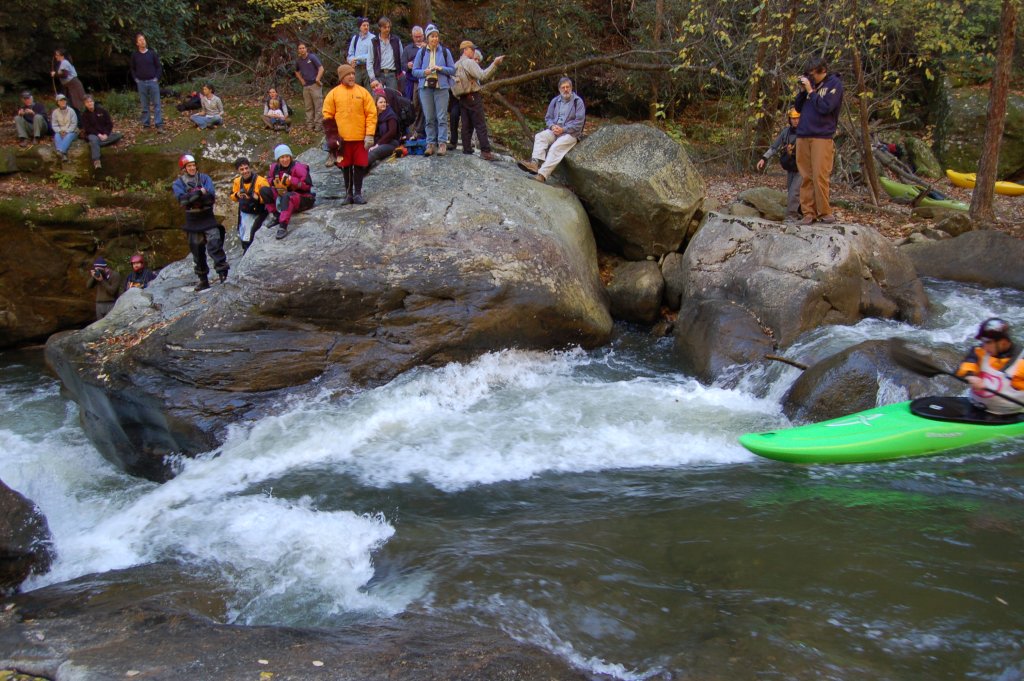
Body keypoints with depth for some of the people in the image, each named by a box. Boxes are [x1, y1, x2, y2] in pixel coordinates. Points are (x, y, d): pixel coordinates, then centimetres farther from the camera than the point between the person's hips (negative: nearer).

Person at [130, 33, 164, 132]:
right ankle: (145, 124, 13)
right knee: (144, 105, 6)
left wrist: (157, 78, -6)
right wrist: (136, 79, 4)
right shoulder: (135, 55, 5)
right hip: (141, 83, 1)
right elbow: (133, 69, 15)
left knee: (156, 104, -3)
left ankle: (159, 125, -3)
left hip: (153, 82, -1)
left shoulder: (152, 53, 2)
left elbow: (158, 67, 4)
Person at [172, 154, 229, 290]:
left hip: (208, 218, -1)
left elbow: (211, 197, -12)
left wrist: (192, 197, -16)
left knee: (214, 243, -18)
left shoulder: (204, 178, 2)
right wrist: (200, 193, -20)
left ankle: (223, 273, -16)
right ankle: (203, 280, 18)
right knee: (197, 250, 8)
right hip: (193, 221, 1)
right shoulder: (178, 184, 2)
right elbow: (183, 199, -17)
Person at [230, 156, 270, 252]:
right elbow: (233, 196, 12)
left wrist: (258, 198, -38)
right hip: (244, 212, 6)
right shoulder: (237, 181, -2)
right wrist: (237, 195, -11)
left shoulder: (261, 181, -22)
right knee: (243, 236, 17)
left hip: (258, 214, -6)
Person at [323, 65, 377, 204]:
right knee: (346, 166, 7)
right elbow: (328, 116, 5)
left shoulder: (363, 92, 3)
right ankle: (349, 193, 18)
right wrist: (332, 136, -3)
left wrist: (370, 135, -6)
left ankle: (358, 193, 15)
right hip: (342, 138, 0)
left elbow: (371, 114, 1)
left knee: (360, 165, 3)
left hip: (360, 137, 0)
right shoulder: (333, 94, 3)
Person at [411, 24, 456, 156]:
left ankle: (442, 143, -6)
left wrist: (441, 68, -11)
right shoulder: (421, 52, 8)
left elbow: (452, 70, 6)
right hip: (426, 87, 2)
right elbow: (415, 71, 8)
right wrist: (424, 72, -11)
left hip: (441, 87, -1)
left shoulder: (445, 51, 5)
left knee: (442, 117, -7)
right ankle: (431, 143, 6)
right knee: (429, 118, 2)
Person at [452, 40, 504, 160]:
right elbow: (482, 75, -22)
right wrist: (494, 63, -25)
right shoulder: (469, 62, -10)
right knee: (481, 125, -9)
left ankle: (466, 148, 6)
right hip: (473, 97, -8)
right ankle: (485, 151, -15)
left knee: (466, 125, 8)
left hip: (462, 98, 8)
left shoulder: (456, 65, 14)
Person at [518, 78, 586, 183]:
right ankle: (535, 163, -44)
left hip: (570, 133, -6)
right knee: (539, 136, -23)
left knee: (556, 147, -32)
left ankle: (542, 174, -46)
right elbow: (548, 117, 16)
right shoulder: (555, 101, 12)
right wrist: (552, 126, -8)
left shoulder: (578, 102, -4)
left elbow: (579, 122, -10)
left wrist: (563, 129, -18)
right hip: (554, 130, 6)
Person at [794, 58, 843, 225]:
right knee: (806, 177, 3)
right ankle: (808, 213, 4)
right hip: (803, 136, 6)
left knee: (820, 176, -10)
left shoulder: (834, 84, -1)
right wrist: (802, 91, 3)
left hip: (822, 137, -6)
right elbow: (797, 107, 17)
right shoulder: (811, 84, 15)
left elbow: (825, 107, -13)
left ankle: (824, 212, -3)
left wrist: (811, 91, -10)